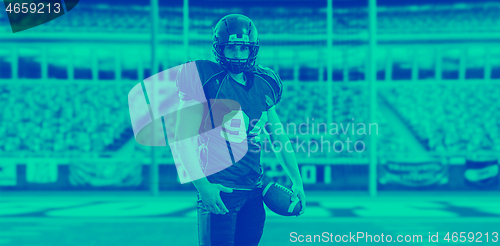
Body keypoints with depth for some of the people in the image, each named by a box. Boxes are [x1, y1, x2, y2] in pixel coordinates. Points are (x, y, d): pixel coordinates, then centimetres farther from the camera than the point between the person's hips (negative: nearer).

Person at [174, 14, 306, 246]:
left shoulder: (262, 85, 8)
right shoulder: (204, 78, -8)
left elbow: (278, 137, 17)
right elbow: (183, 137, -12)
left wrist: (297, 181, 18)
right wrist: (202, 185, -19)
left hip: (253, 192, 6)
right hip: (219, 190, -6)